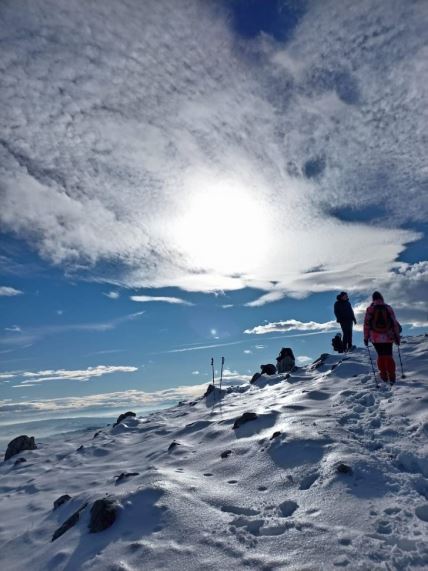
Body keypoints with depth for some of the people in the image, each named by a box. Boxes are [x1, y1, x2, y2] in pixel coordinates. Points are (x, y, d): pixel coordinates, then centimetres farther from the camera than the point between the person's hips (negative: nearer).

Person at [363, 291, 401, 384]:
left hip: (376, 337, 0)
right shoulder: (388, 308, 0)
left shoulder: (369, 309, -3)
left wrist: (366, 337, 3)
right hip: (388, 337, 0)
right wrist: (397, 336, 8)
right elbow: (395, 323, 1)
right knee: (389, 356, 7)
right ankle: (391, 377, 4)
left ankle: (384, 375, 15)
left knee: (381, 356, 13)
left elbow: (366, 324, -3)